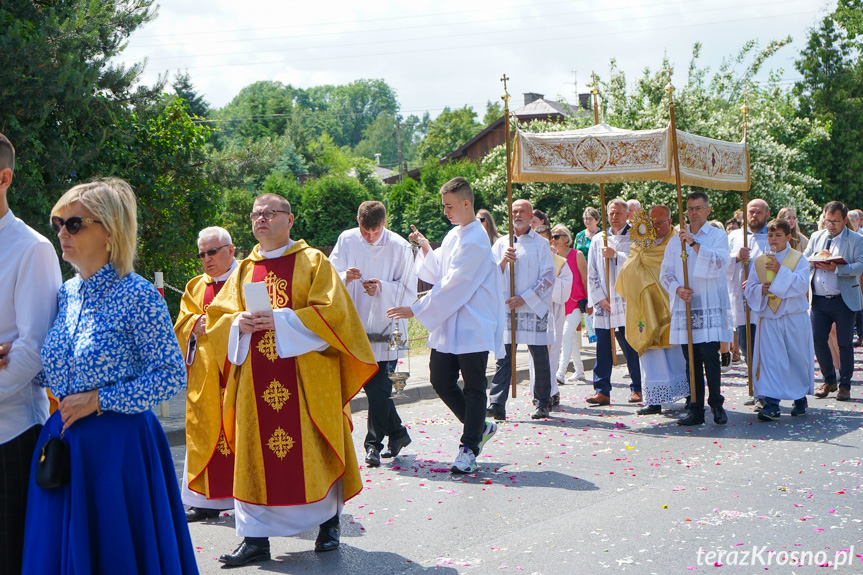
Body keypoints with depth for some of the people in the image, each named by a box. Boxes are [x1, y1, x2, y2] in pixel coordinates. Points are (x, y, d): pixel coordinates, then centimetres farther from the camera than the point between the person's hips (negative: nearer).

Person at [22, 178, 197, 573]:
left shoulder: (136, 295, -12)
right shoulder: (65, 295, 8)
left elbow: (173, 376, -14)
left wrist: (99, 401, -15)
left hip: (120, 444, -6)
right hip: (63, 445, 6)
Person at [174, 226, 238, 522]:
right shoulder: (195, 287, 19)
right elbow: (182, 324, 12)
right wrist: (196, 325, -9)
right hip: (205, 375, 5)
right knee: (206, 430, 4)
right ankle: (208, 500, 12)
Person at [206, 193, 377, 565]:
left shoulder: (313, 262, 2)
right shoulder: (244, 270, 14)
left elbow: (332, 311, -9)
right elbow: (216, 316, 14)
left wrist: (281, 320, -16)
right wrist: (238, 323, -8)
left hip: (305, 377, -4)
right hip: (256, 379, 4)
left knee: (312, 448, 1)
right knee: (255, 454, 2)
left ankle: (329, 522, 19)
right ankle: (256, 538, 8)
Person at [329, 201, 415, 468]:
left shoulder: (399, 247, -6)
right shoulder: (346, 240, 2)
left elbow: (408, 291, -5)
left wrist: (383, 288, -22)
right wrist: (345, 277, -21)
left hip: (386, 327, -4)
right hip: (356, 326, 4)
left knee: (379, 388, -6)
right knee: (370, 384, 12)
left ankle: (374, 444, 4)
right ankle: (397, 433, 30)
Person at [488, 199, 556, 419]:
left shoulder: (541, 244, 5)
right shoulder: (501, 244, 14)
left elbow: (548, 277, -2)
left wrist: (524, 298, -10)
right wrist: (502, 262, -11)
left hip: (534, 308, -2)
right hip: (507, 308, 2)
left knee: (540, 357, 3)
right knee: (504, 356, -5)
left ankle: (542, 403, 14)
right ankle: (496, 404, -10)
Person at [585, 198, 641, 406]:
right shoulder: (598, 240, 14)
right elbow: (592, 273, 12)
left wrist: (615, 254, -12)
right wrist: (599, 298, 2)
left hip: (627, 303, -3)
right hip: (603, 304, 3)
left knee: (632, 348, 0)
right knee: (603, 349, 2)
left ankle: (637, 389, 12)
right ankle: (602, 391, 6)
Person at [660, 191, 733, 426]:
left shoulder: (718, 235, 6)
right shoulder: (676, 240, 15)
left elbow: (720, 263, -11)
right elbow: (665, 272, 13)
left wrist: (694, 243, -15)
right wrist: (677, 289, -6)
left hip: (710, 308, -3)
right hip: (685, 307, 3)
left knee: (710, 357, -10)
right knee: (691, 360, 3)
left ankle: (716, 404, 5)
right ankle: (696, 409, 9)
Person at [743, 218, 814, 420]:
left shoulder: (799, 259, 2)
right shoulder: (759, 261, 9)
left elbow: (802, 285, -12)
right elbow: (750, 289, 8)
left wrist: (780, 270, -21)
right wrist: (761, 289, -13)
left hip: (795, 318, -1)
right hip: (769, 318, 1)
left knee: (797, 359, 7)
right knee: (770, 360, -7)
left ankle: (800, 399, 24)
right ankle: (771, 404, -9)